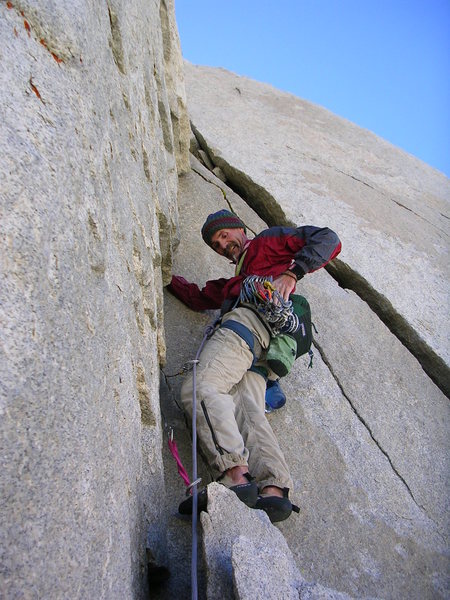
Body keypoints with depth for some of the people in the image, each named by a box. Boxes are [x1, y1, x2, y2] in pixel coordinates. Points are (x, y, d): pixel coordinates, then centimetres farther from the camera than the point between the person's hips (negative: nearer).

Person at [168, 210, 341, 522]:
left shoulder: (268, 242, 24)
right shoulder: (231, 281, 46)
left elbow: (328, 240, 11)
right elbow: (199, 297, 49)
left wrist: (292, 272, -3)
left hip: (250, 320, -8)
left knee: (199, 388, -27)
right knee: (248, 411, -19)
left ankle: (237, 476, -45)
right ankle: (274, 490, -40)